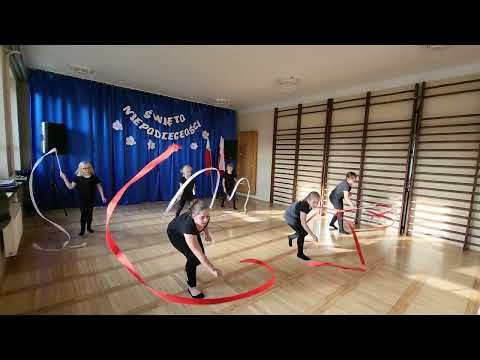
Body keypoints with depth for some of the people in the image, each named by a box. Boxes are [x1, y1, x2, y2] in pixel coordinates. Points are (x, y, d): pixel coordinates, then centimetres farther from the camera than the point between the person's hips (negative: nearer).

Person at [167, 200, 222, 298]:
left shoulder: (205, 219, -31)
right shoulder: (188, 225, -47)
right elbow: (198, 253, -46)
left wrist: (207, 234, 9)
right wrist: (212, 270, -47)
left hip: (192, 232, 6)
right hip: (174, 233, -5)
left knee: (199, 256, 0)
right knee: (193, 256, -19)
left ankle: (189, 268, 34)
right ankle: (191, 286, 3)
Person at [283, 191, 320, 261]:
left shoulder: (309, 205, -14)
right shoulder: (303, 206, -37)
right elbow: (303, 223, -39)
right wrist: (312, 235, -38)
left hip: (296, 216, 8)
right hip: (290, 216, -8)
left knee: (305, 232, 7)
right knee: (301, 232, -16)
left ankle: (291, 237, 34)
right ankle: (300, 253, 1)